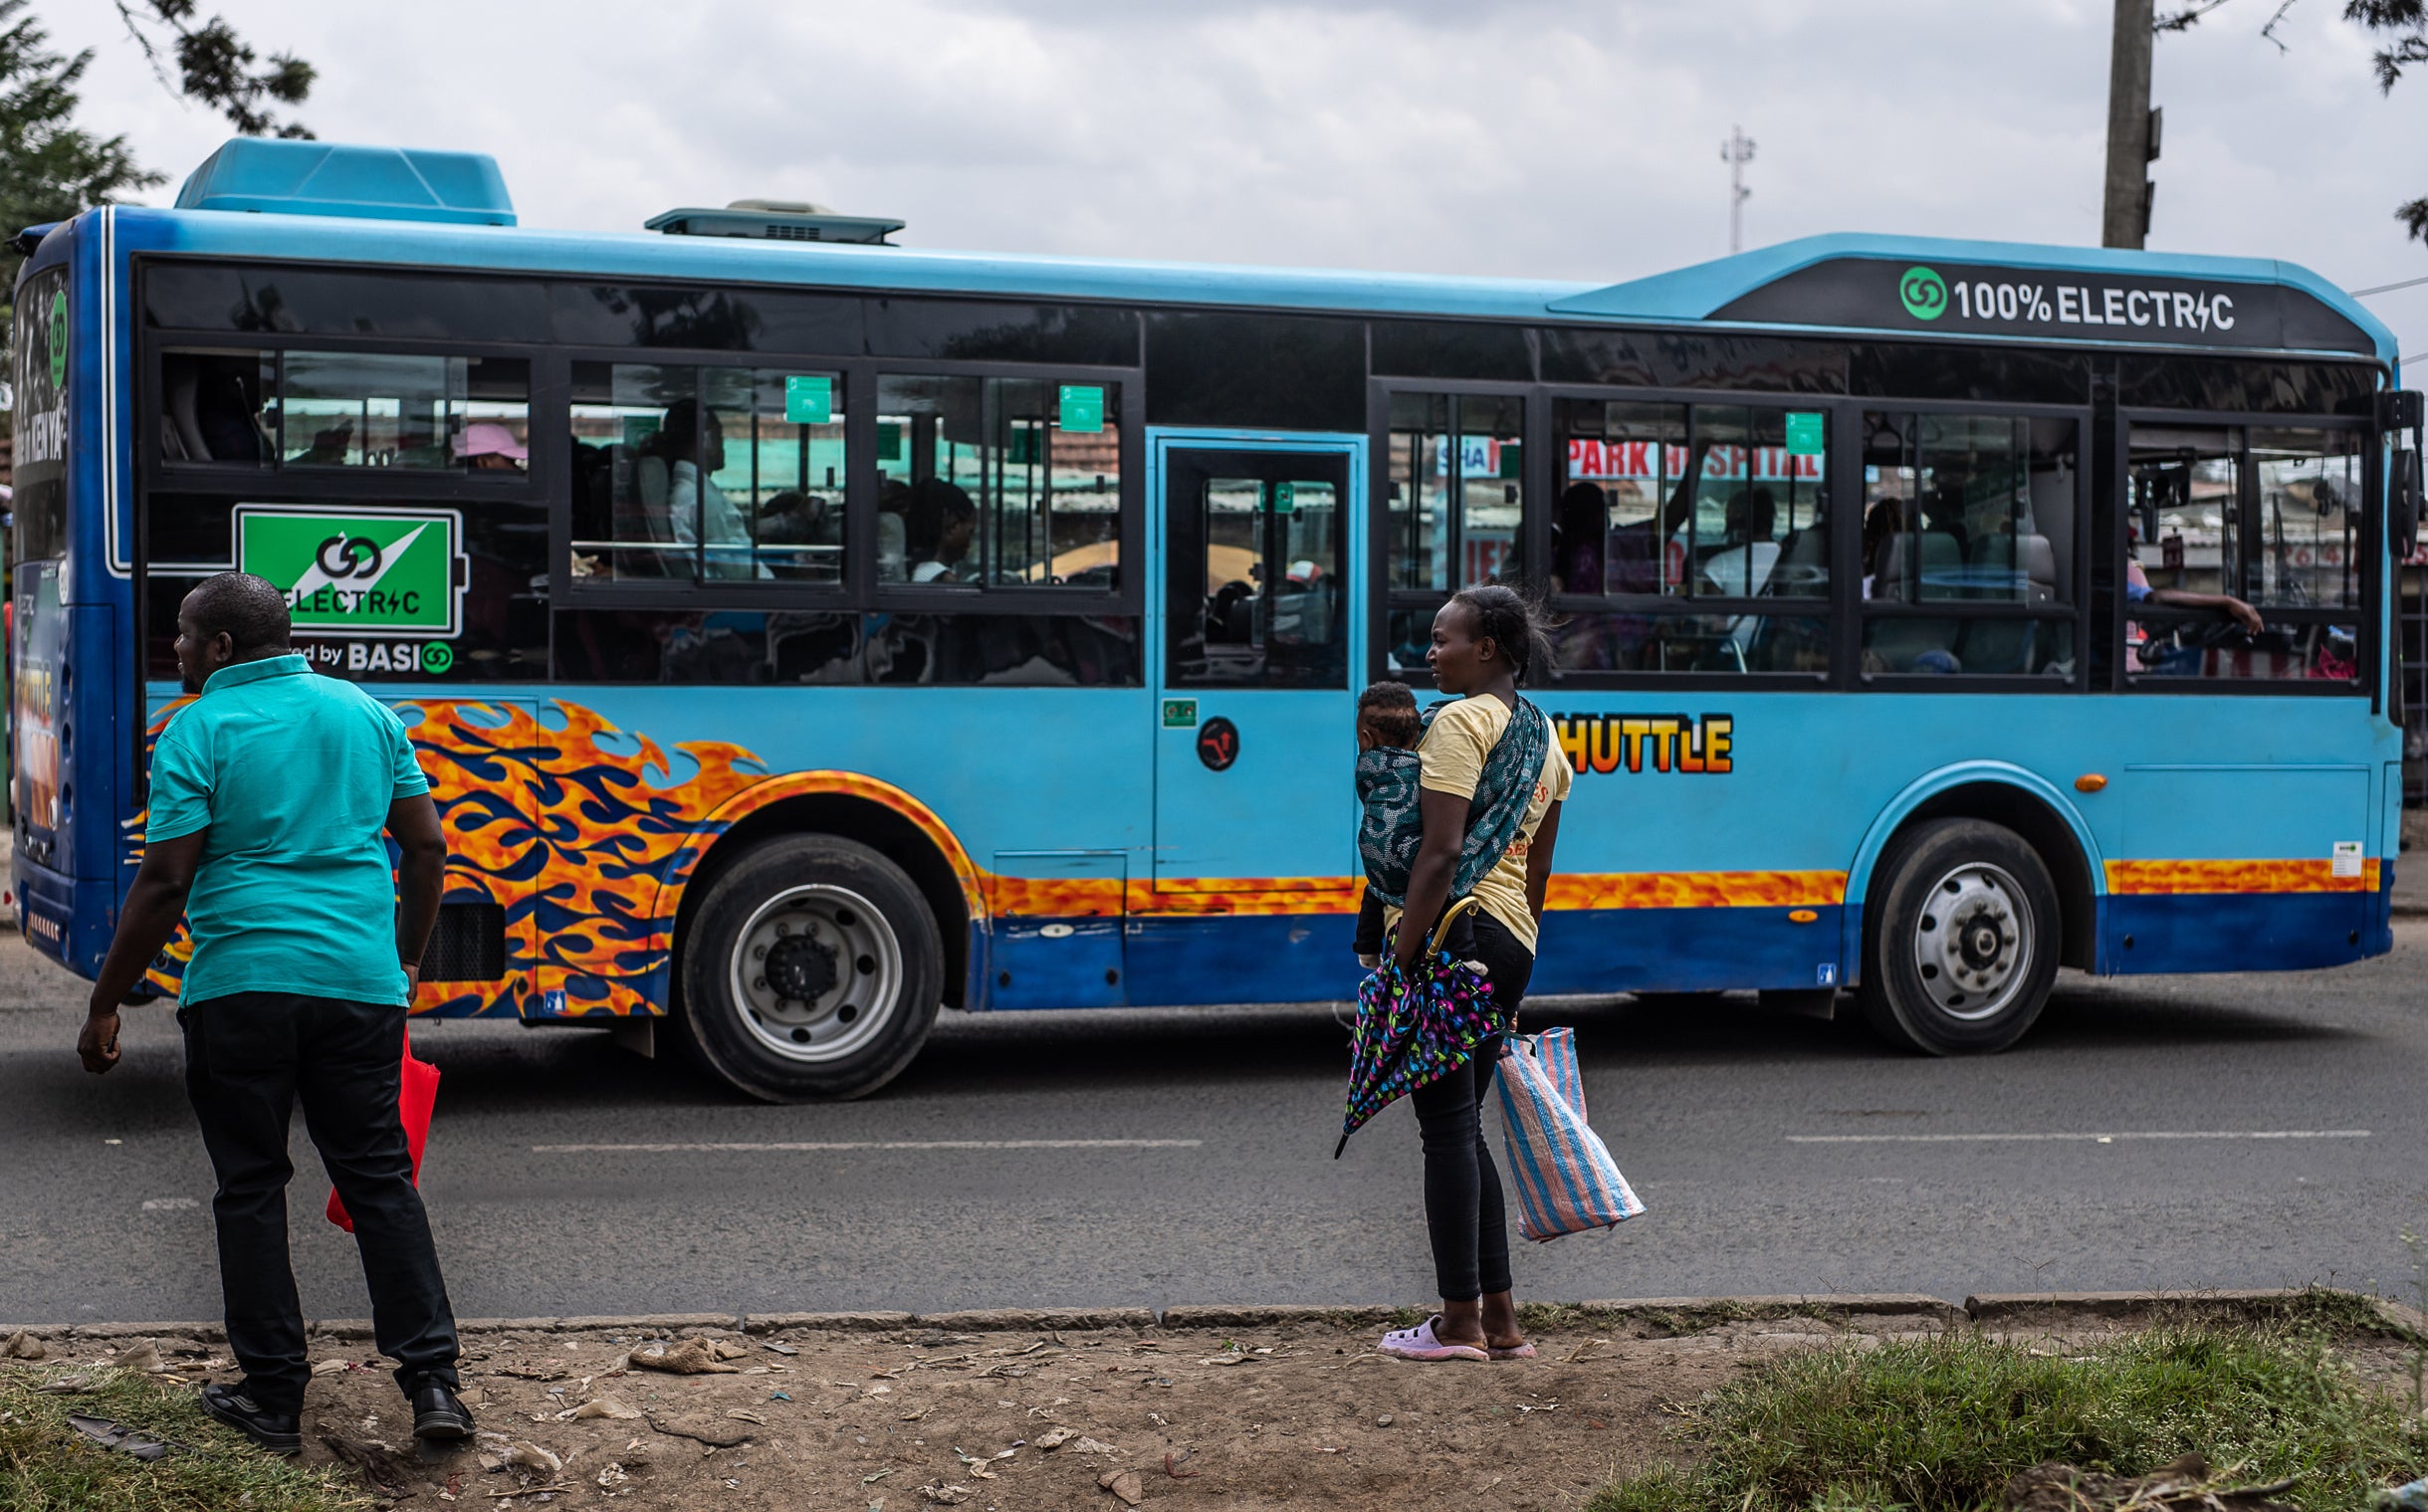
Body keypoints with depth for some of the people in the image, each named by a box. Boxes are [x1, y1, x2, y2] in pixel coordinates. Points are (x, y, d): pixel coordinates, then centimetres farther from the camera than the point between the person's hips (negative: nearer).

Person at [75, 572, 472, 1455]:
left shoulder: (198, 730, -4)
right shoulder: (366, 713, 11)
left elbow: (163, 884, -9)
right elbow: (426, 847, 11)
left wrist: (106, 1004, -1)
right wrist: (406, 957, 23)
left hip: (241, 985, -4)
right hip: (360, 980, 4)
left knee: (251, 1186, 7)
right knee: (378, 1175, 10)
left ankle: (273, 1399, 11)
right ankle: (432, 1380, 4)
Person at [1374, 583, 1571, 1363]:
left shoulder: (1458, 722, -11)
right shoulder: (1542, 731, 16)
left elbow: (1441, 852, -19)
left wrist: (1401, 956, -18)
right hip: (1513, 942, 9)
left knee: (1448, 1127, -3)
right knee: (1463, 1126, 15)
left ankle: (1459, 1322, 0)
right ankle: (1499, 1319, 16)